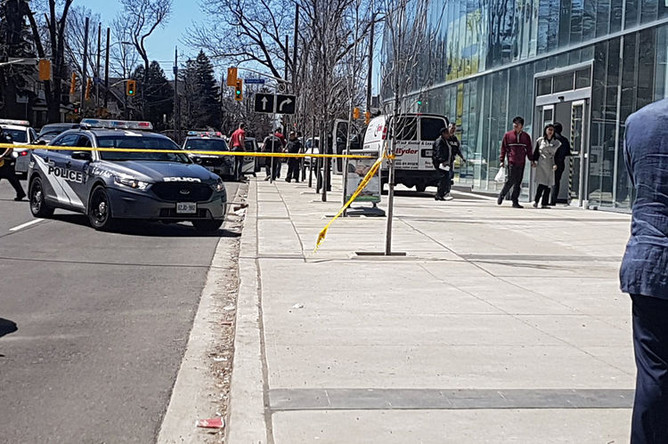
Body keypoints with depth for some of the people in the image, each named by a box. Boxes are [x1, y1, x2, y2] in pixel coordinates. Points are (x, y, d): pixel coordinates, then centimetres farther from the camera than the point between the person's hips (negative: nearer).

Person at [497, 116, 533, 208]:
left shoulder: (526, 136, 12)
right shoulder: (508, 135, 5)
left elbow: (529, 150, 17)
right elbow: (503, 148, 6)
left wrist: (532, 160, 11)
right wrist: (502, 160, 0)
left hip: (521, 163, 3)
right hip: (511, 162, -3)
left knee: (518, 182, 3)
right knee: (511, 180, -9)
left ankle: (515, 201, 7)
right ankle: (501, 195, 13)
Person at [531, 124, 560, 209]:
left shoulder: (556, 142, 9)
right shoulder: (540, 140, 6)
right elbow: (536, 152, 9)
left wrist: (556, 164, -6)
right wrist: (534, 161, -2)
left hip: (551, 165, 2)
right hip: (541, 164, -2)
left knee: (548, 185, 0)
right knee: (541, 183, -13)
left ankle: (544, 203, 4)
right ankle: (536, 201, -5)